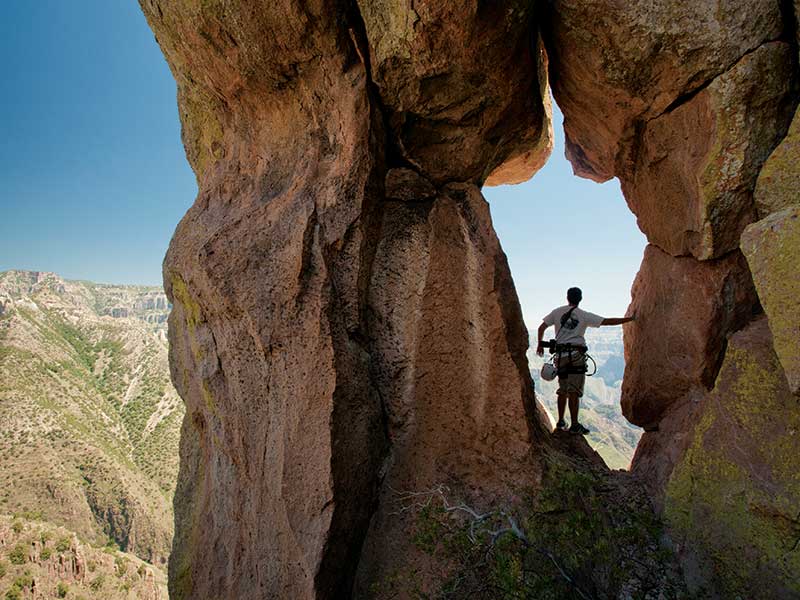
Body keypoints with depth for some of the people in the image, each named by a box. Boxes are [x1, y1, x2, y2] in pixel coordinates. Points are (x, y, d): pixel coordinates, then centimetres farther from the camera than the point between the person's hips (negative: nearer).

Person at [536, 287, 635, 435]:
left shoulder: (557, 312, 8)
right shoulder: (585, 315, 1)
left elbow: (542, 327, 6)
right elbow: (608, 321, -1)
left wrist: (540, 344, 18)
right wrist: (630, 319, 7)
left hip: (560, 355, 3)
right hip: (576, 355, -3)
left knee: (562, 390, 13)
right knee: (574, 391, -3)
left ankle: (561, 421, 20)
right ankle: (575, 425, -1)